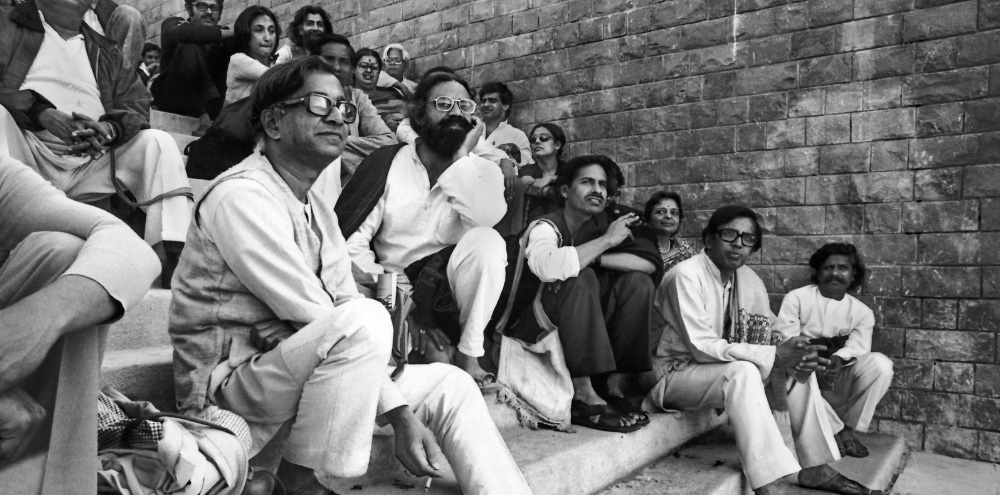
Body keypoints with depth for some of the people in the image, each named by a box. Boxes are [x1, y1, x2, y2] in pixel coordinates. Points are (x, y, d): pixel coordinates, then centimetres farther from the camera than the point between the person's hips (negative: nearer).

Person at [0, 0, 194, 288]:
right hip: (28, 149, -3)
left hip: (91, 163, 3)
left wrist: (109, 129, -15)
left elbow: (137, 104, 8)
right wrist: (41, 112, -20)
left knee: (158, 142, -14)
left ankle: (174, 255, -30)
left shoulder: (106, 52, 23)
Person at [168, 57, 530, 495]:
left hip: (295, 376, 8)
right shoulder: (240, 195, -16)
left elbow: (346, 307, 4)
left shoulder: (318, 208, 12)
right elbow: (314, 316, -22)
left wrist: (402, 414, -6)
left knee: (449, 385, 3)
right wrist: (397, 407, -18)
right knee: (365, 321, -32)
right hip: (228, 388, -8)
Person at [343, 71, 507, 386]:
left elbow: (487, 217, -23)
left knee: (486, 240, -29)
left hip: (452, 291, 1)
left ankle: (469, 354, -18)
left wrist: (462, 154, -17)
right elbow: (354, 244, -10)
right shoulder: (387, 165, -3)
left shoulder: (482, 171, 1)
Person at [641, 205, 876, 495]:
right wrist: (774, 354, -28)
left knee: (797, 359, -6)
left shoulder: (749, 280, 1)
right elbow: (702, 347, -27)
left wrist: (797, 355, -20)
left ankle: (814, 467, -2)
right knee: (742, 372, -33)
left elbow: (769, 335, 3)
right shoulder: (686, 276, -22)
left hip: (722, 368, 8)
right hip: (675, 371, -7)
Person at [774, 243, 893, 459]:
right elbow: (785, 342, -12)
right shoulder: (796, 298, -3)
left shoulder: (862, 312, 6)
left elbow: (857, 349, -5)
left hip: (839, 381, 2)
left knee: (880, 364, -22)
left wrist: (839, 359, -30)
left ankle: (847, 428, -9)